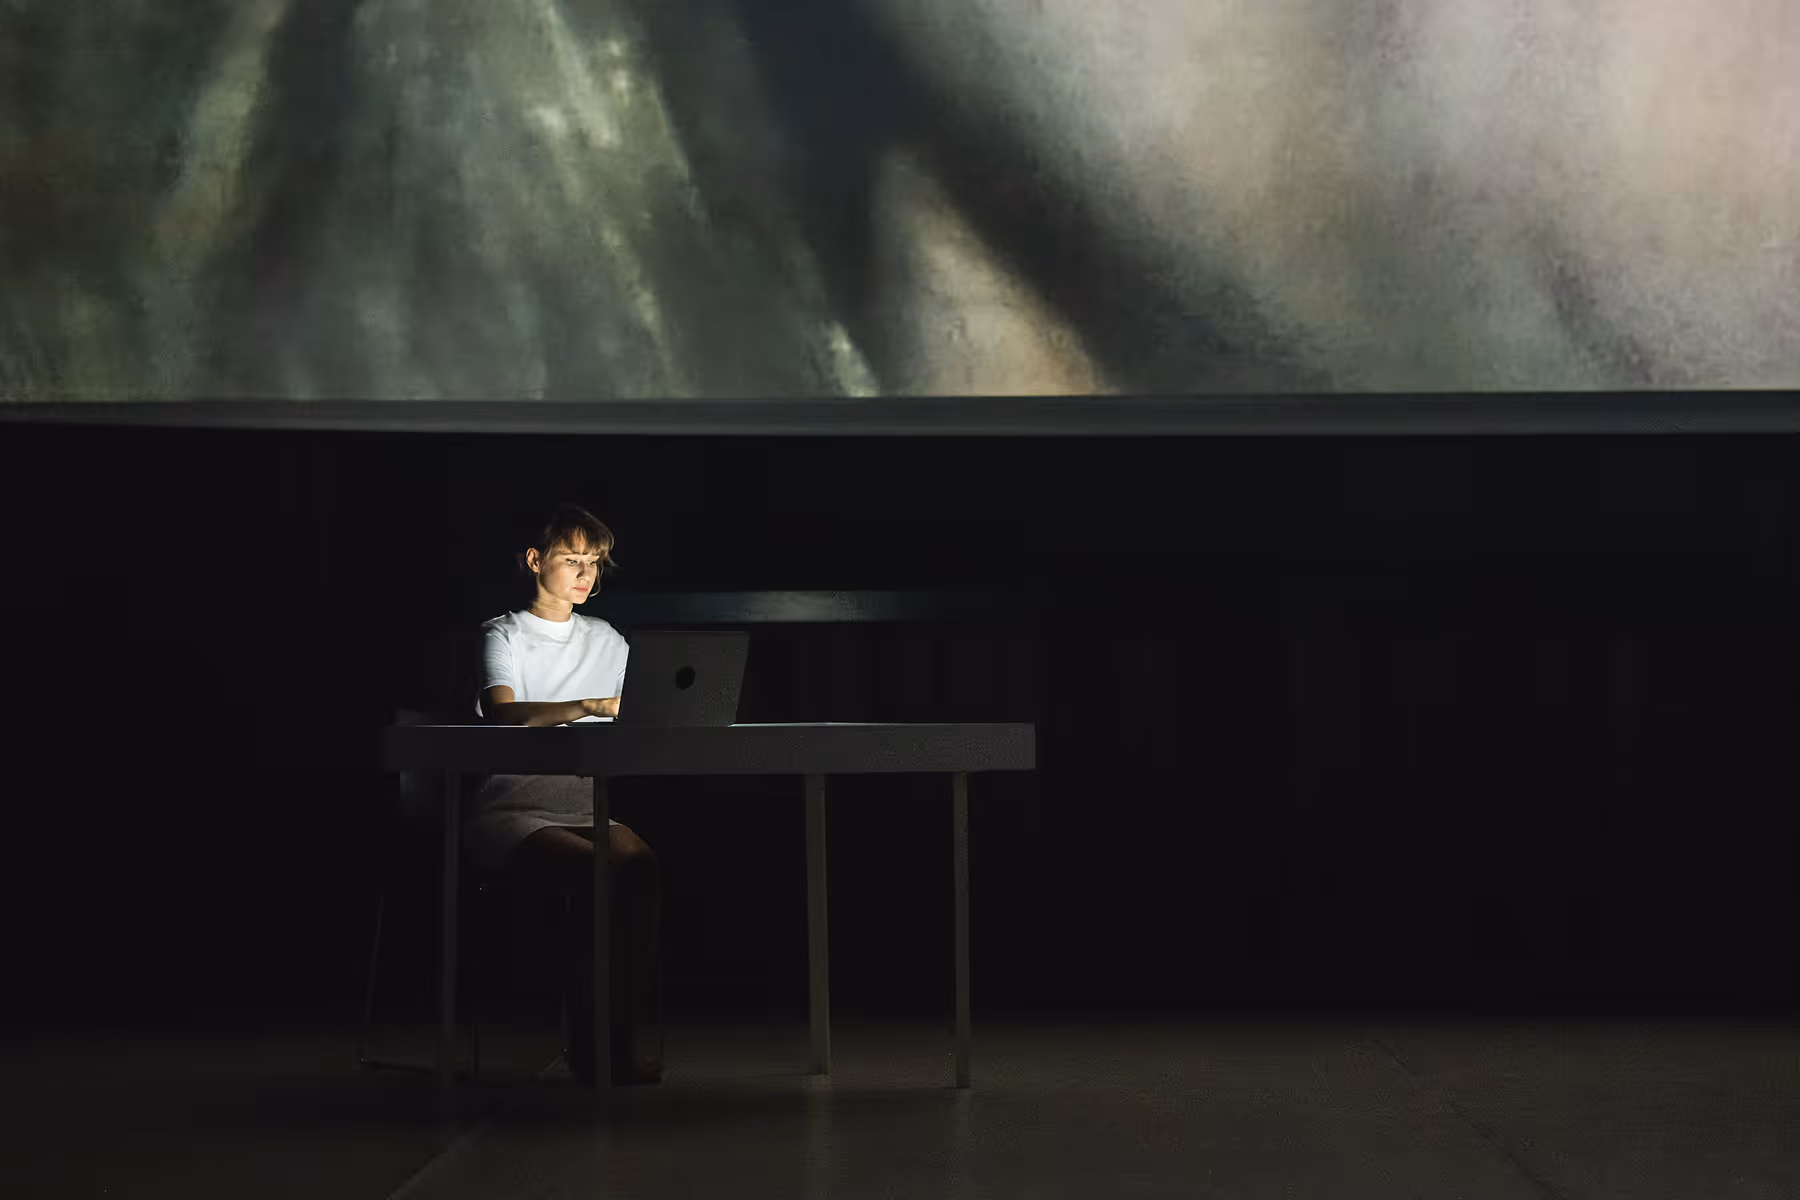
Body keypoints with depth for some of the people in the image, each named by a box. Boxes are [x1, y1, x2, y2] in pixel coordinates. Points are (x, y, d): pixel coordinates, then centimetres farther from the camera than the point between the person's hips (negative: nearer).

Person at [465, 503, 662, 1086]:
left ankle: (623, 1037, -30)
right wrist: (589, 706, -32)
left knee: (639, 864, -30)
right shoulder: (504, 636, 4)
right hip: (511, 811, -4)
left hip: (586, 807, 4)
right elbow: (503, 712, -17)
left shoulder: (608, 640, 23)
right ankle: (586, 1040, -23)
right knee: (590, 870, -34)